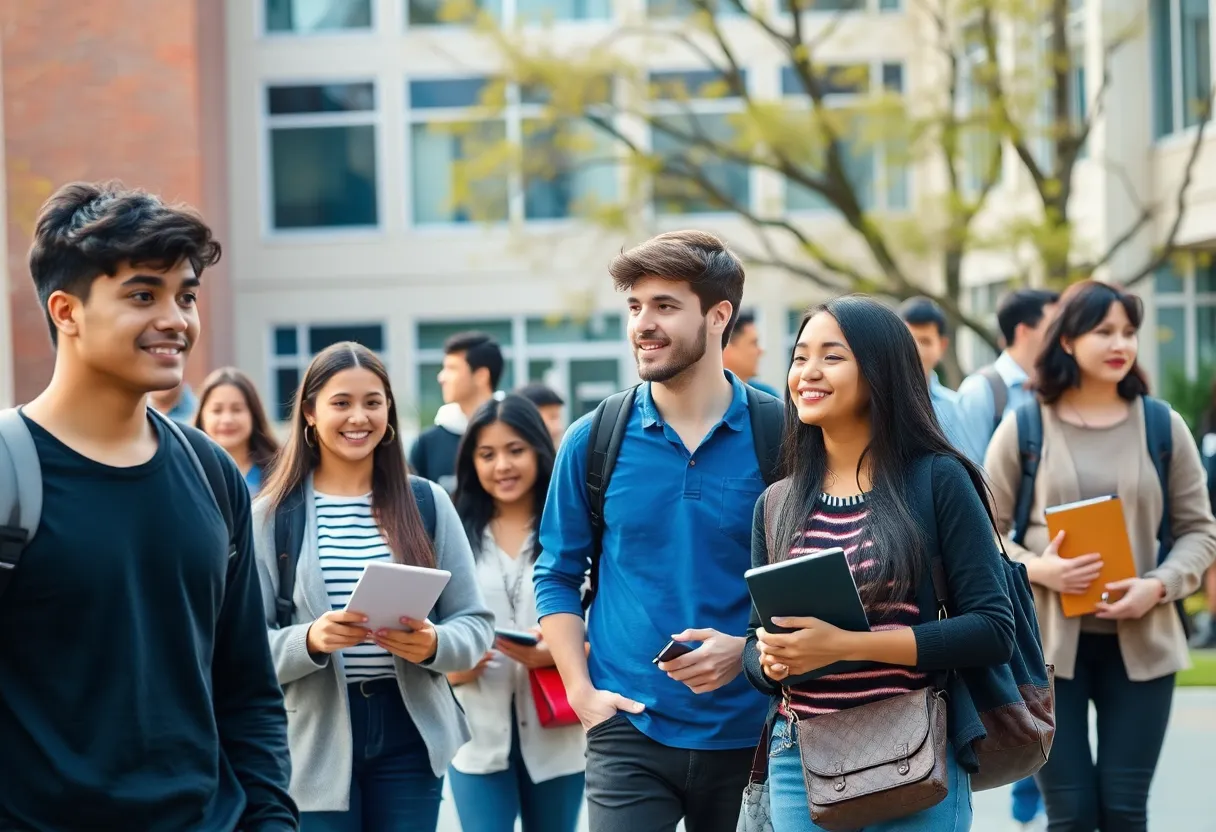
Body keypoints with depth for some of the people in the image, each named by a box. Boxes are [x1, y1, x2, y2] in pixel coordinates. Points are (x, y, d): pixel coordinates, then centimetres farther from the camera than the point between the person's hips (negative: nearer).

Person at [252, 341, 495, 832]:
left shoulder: (427, 503, 5)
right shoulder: (272, 515, -1)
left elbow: (475, 623, 5)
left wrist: (434, 643, -17)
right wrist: (308, 640, -23)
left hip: (409, 731, 2)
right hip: (314, 741, -2)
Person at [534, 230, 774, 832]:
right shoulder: (593, 441, 2)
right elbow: (557, 577, 9)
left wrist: (747, 650, -14)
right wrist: (582, 692, -2)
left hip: (748, 731, 0)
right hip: (629, 730, 0)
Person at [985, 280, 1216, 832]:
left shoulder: (1162, 425, 4)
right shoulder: (1023, 428, -1)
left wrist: (1158, 586, -12)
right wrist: (1038, 568, -17)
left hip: (1140, 642, 1)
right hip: (1048, 641, -1)